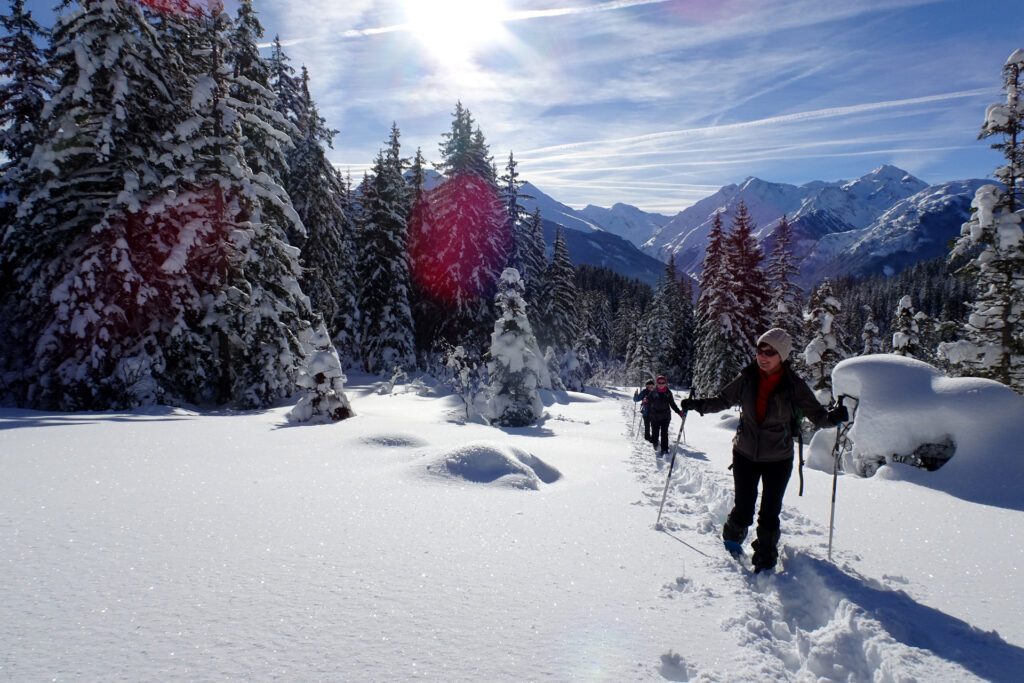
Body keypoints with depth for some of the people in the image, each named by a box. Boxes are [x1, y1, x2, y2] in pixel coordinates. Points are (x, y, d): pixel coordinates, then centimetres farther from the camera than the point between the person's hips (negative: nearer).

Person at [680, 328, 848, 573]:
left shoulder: (794, 385, -12)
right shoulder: (747, 378, -7)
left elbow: (816, 413, -8)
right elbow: (723, 400, 6)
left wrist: (832, 416, -29)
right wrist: (698, 404, -8)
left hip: (778, 459, -1)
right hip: (745, 454, 1)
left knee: (770, 513, 2)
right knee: (743, 508, 5)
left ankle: (765, 561, 21)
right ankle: (732, 540, 36)